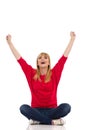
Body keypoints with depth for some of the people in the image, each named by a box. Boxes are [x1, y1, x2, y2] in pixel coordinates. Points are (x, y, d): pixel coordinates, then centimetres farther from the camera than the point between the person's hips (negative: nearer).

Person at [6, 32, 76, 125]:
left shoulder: (54, 73, 4)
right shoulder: (32, 74, 5)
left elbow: (64, 57, 3)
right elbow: (19, 59, 5)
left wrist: (72, 39, 2)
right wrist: (9, 42, 4)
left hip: (51, 110, 0)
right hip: (36, 110, 0)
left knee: (66, 107, -30)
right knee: (23, 108, -32)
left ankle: (38, 119, -22)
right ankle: (52, 121, -28)